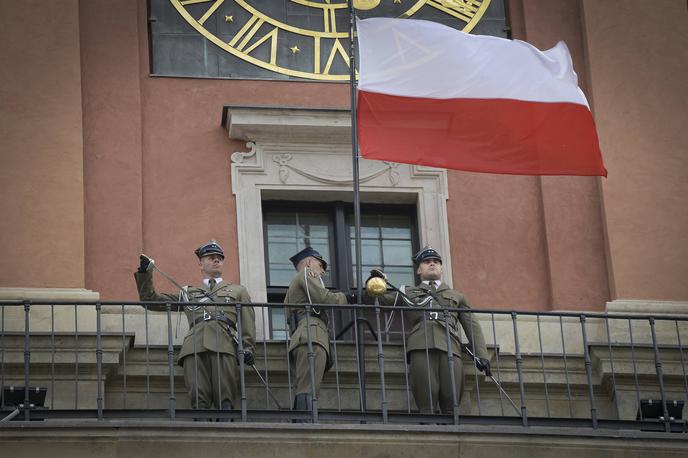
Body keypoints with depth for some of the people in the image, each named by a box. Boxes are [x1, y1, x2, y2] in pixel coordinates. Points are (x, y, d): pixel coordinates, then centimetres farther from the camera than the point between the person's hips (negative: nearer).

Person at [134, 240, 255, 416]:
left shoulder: (238, 291, 30)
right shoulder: (188, 293, 33)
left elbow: (247, 322, 17)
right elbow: (150, 300, 32)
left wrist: (248, 348, -1)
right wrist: (145, 274, 19)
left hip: (224, 347, -1)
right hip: (194, 347, 1)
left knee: (225, 401, -14)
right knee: (199, 400, -14)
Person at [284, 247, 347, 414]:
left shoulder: (293, 286, 37)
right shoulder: (308, 274, 9)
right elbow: (323, 298, -7)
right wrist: (344, 297, 8)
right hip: (311, 338, -10)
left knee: (305, 391, -1)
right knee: (308, 391, -23)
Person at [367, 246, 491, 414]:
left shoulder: (457, 296, 32)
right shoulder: (407, 293, 31)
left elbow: (472, 326, 22)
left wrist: (481, 355, 7)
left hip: (450, 349, 1)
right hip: (421, 348, -1)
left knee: (451, 407, -13)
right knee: (428, 407, -14)